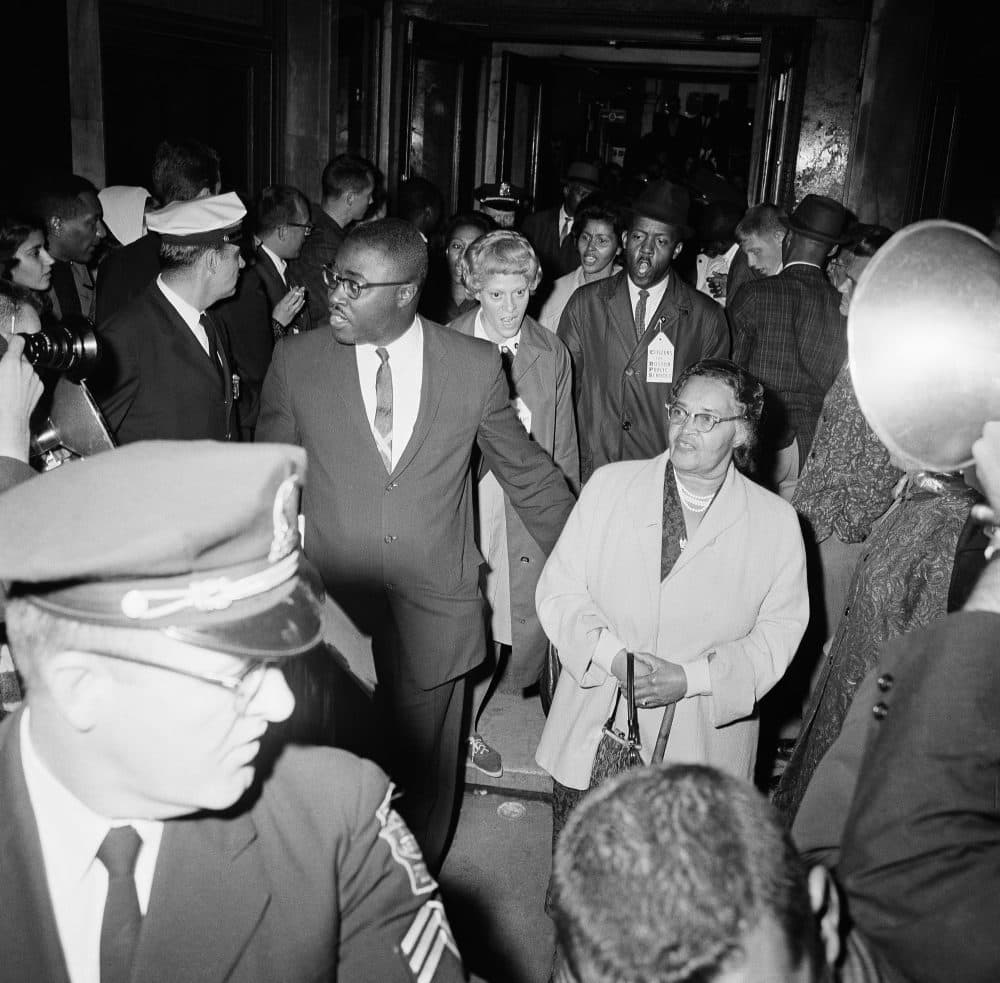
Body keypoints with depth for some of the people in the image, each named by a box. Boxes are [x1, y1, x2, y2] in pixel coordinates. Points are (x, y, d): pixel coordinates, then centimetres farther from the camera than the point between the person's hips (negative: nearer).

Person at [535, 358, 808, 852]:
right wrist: (611, 655, -16)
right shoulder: (609, 485, 0)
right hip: (592, 738, 1)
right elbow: (558, 590, 0)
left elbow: (779, 630, -3)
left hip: (701, 745, -1)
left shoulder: (776, 521, -2)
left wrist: (693, 677, -15)